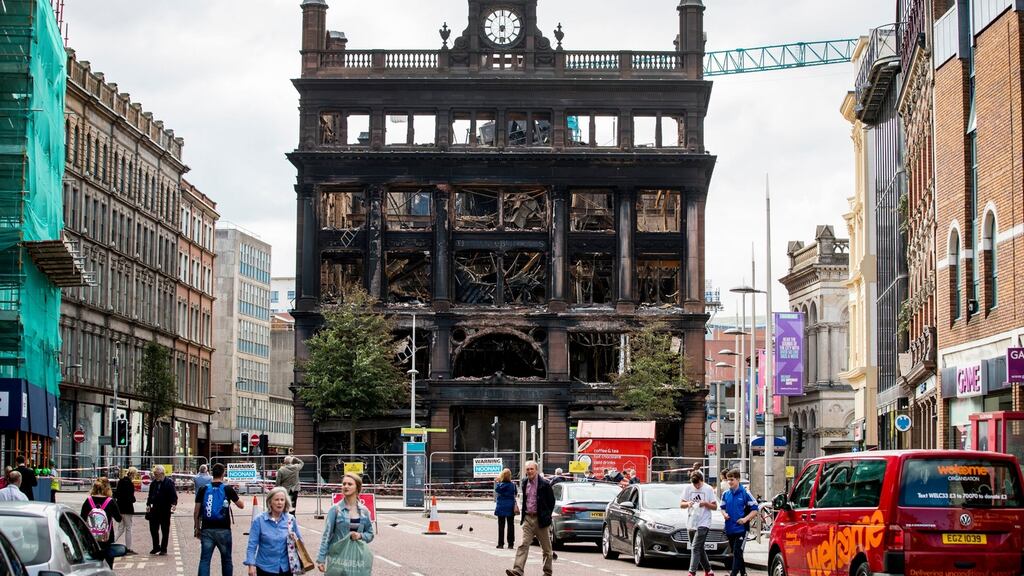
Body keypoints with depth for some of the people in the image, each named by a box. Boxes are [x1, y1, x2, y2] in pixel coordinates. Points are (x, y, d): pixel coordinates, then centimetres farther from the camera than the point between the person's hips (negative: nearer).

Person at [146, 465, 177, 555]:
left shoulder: (169, 483, -7)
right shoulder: (154, 483, 10)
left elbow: (174, 495, -10)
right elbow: (150, 495, 18)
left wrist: (174, 504, -24)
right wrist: (148, 505, 8)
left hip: (165, 510, -5)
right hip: (155, 509, 5)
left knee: (165, 530, 3)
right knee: (153, 529, 5)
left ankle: (163, 549, 10)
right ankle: (156, 547, 20)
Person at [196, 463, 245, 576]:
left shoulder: (203, 490, 0)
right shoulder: (228, 489, -3)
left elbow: (196, 512, 1)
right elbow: (241, 506, 9)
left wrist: (197, 529, 13)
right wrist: (235, 496, 28)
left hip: (207, 530, 1)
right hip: (223, 530, -1)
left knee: (204, 560, 0)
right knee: (226, 560, 14)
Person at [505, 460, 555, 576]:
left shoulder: (544, 484, -9)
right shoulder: (525, 482, 8)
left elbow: (551, 502, -2)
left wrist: (546, 516, 1)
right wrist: (524, 513, 14)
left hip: (540, 519, -4)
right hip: (528, 518, 4)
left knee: (546, 548, 8)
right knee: (523, 545, -9)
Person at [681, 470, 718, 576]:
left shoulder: (708, 489, -3)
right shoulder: (688, 488, 5)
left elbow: (715, 507, 1)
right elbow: (681, 505, 7)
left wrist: (705, 503, -18)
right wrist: (687, 504, -14)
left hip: (703, 523, -5)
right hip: (691, 523, 5)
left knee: (695, 548, -15)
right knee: (699, 549, 13)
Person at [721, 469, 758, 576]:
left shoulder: (745, 493, -7)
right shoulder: (726, 494, 8)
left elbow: (755, 509, -4)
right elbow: (723, 507, 21)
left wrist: (746, 519, -17)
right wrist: (724, 514, -2)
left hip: (741, 528, -6)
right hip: (729, 528, 6)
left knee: (737, 552, -13)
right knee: (735, 553, 14)